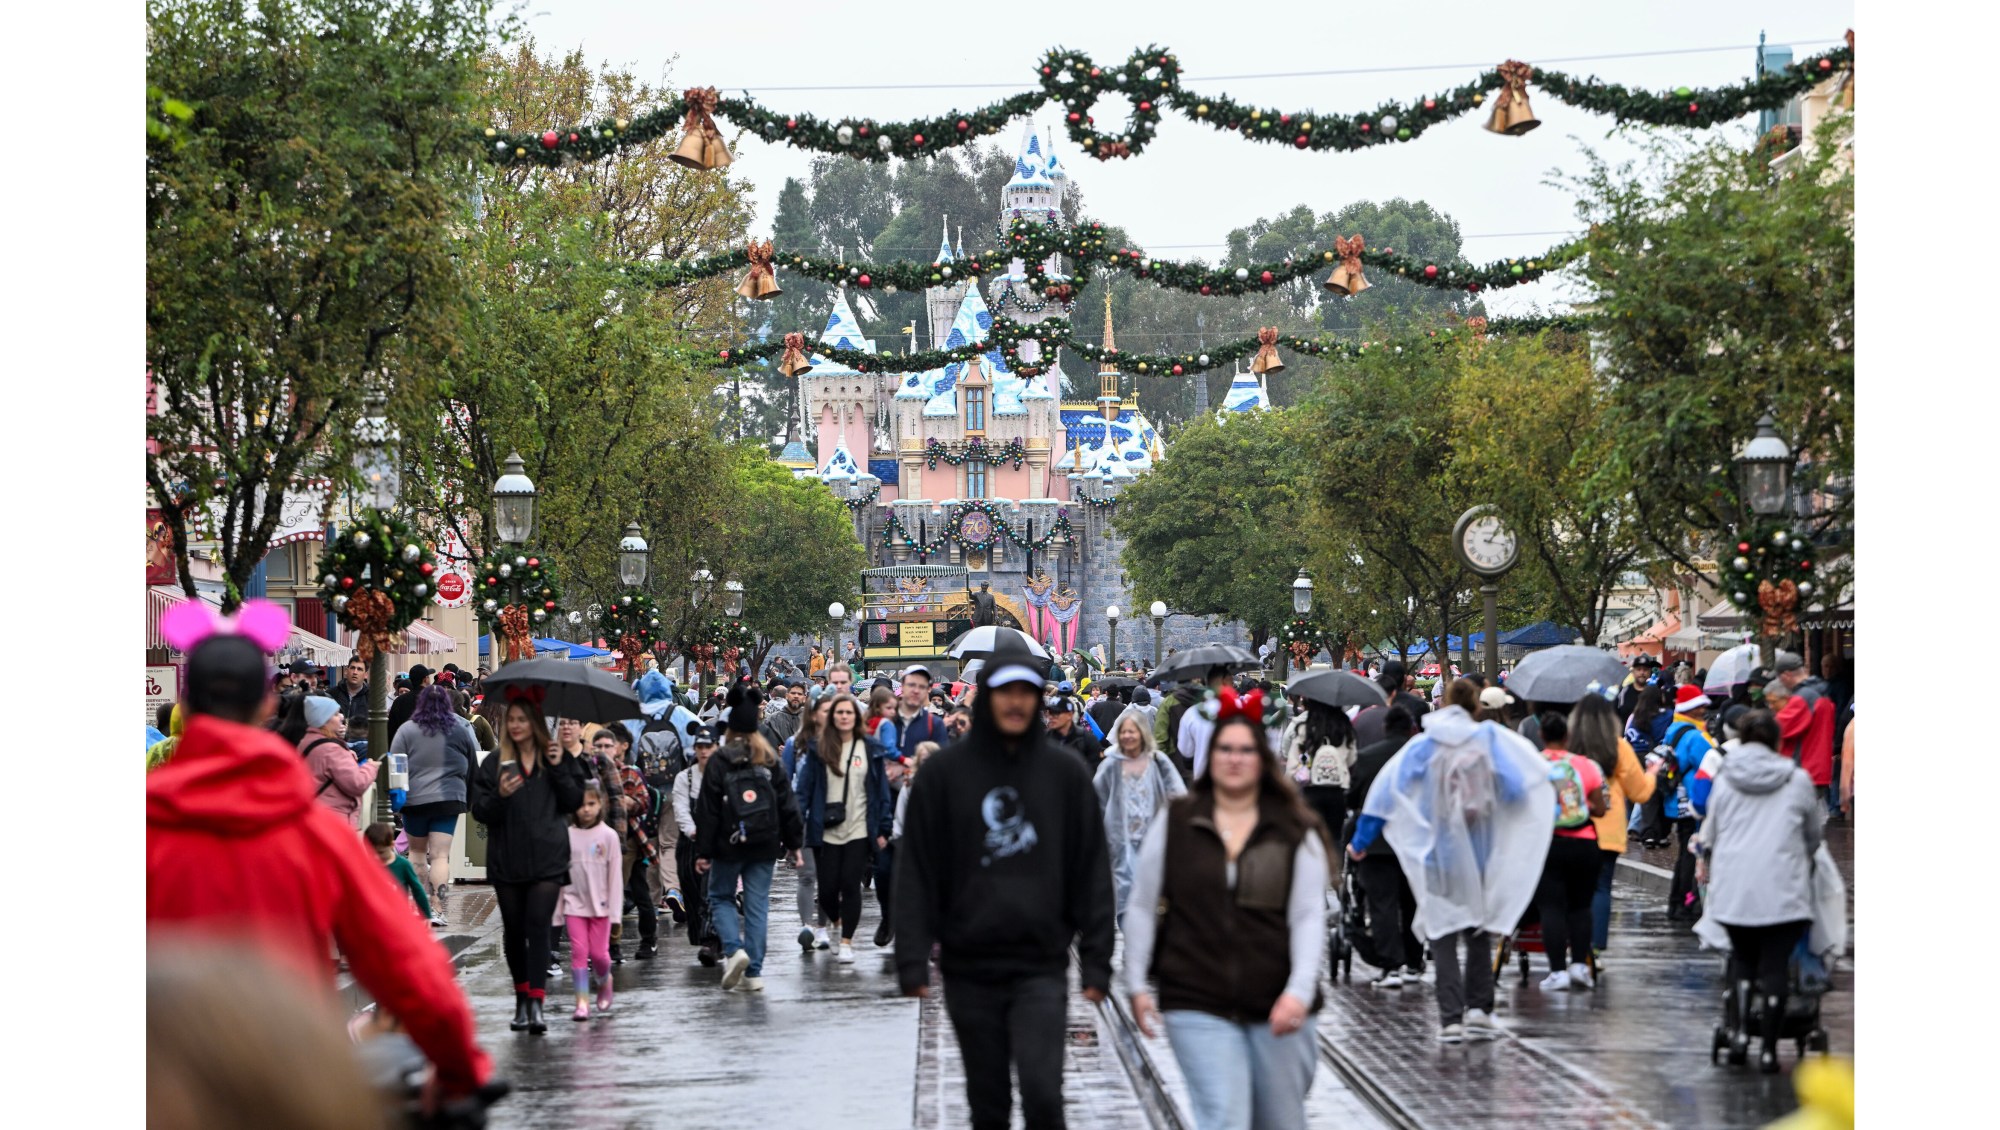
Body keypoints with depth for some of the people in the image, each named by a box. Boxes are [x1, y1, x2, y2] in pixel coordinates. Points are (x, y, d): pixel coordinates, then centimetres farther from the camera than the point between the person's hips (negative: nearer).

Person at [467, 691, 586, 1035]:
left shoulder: (559, 759, 7)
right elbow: (480, 811, 0)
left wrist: (559, 769, -8)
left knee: (538, 927, -12)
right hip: (507, 861, 2)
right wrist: (500, 796, -19)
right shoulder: (493, 765, 6)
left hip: (547, 859, -2)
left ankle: (536, 1004, -17)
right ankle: (522, 997, 24)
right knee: (513, 930, 9)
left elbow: (574, 801, 3)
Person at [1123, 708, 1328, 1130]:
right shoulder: (1175, 823, 5)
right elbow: (1142, 906, 10)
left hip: (1276, 1008, 1)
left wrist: (1299, 992, -14)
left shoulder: (1296, 832, 3)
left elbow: (1309, 917, -2)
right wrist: (1137, 984, 6)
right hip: (1197, 1004, -1)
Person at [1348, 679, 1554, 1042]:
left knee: (1443, 934, 3)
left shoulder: (1422, 746, -5)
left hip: (1439, 853, -1)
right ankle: (1478, 1008, 13)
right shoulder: (1492, 739, -4)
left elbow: (1387, 791, -7)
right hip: (1482, 856, 1)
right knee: (1480, 931, 17)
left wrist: (1361, 841, -1)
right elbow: (1516, 787, -9)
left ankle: (1451, 1017, -5)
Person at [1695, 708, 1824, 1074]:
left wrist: (1709, 861, 36)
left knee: (1742, 959, 18)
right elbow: (1813, 837, 14)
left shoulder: (1725, 779, 6)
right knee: (1775, 966, 2)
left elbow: (1710, 834, 16)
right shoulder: (1798, 780, 2)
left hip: (1733, 888, 2)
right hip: (1782, 889, -2)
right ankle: (1768, 1050, 1)